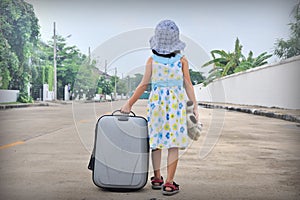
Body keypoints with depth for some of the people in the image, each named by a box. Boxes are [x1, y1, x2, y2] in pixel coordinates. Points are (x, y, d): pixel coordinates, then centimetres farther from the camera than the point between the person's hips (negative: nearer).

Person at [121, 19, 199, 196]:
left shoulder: (152, 60, -1)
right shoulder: (182, 60, -1)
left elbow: (144, 85, -2)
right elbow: (188, 85, -3)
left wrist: (129, 104, 4)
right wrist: (195, 107, 3)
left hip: (156, 101, 2)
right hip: (177, 102, -1)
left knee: (156, 141, 12)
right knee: (173, 143, 1)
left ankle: (157, 178, 22)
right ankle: (169, 183, 1)